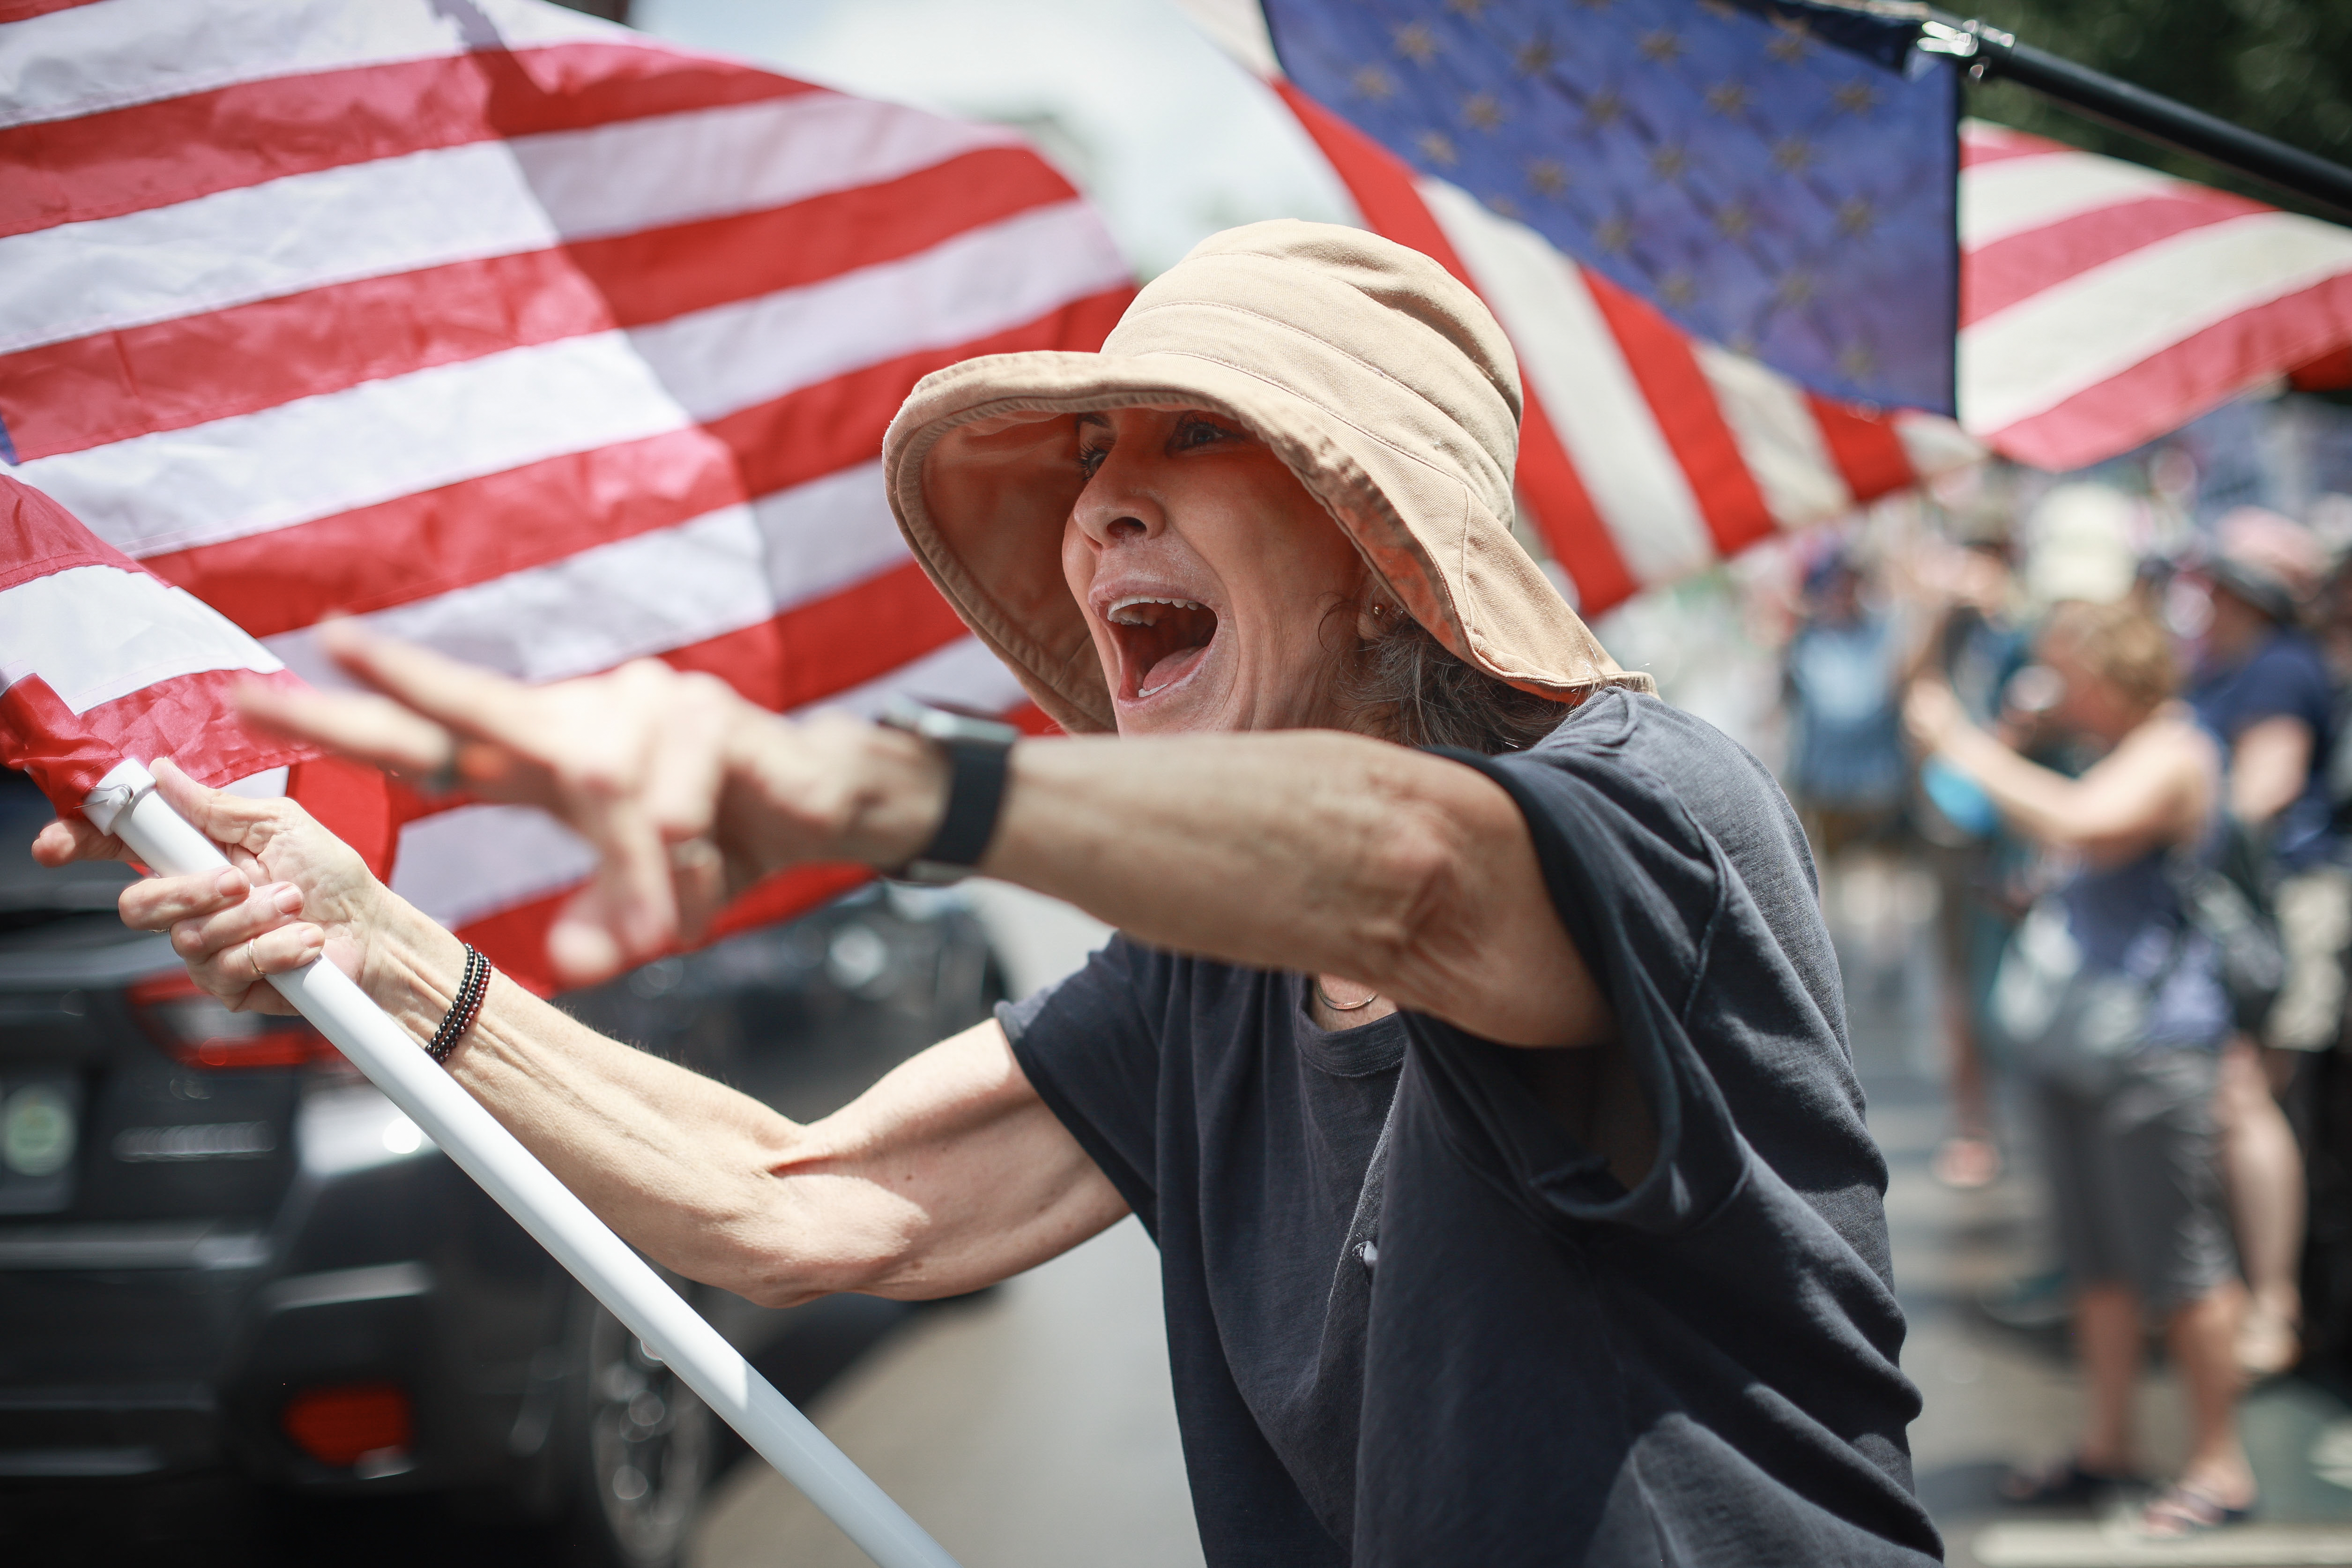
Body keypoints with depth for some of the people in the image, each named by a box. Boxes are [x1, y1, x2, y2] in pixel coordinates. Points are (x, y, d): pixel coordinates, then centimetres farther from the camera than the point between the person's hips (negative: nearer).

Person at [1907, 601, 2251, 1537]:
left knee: (2176, 1257, -4)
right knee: (2095, 1257, 15)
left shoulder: (2171, 755, -13)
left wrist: (1967, 749, -25)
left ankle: (2221, 1466, 7)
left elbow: (2087, 827, -32)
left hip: (2151, 1042, -10)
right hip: (2074, 1038, 10)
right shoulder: (2112, 754, 16)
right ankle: (2106, 1447, 26)